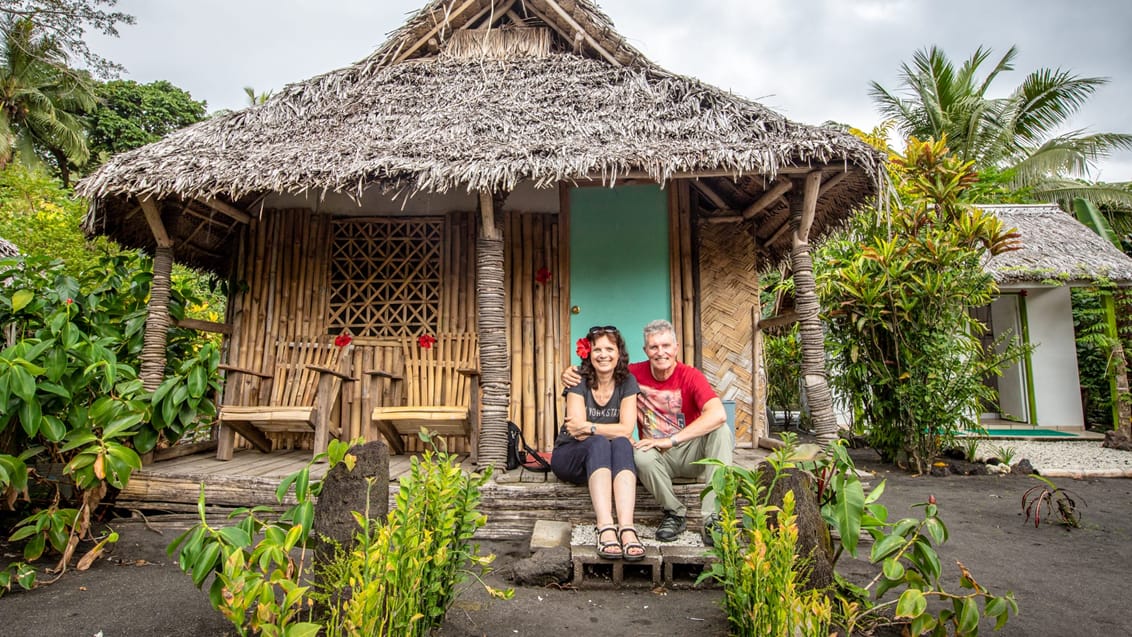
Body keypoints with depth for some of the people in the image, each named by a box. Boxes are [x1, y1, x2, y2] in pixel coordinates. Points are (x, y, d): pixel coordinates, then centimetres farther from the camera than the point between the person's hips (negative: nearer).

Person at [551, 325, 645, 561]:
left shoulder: (627, 382, -1)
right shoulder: (578, 382, -7)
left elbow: (626, 429, -12)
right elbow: (579, 433, -15)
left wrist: (588, 427, -17)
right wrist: (608, 431, -14)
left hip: (610, 460, 2)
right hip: (570, 457, -2)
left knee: (621, 445, -31)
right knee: (599, 443, -34)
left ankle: (626, 527, -48)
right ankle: (605, 528, -49)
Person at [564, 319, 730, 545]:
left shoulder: (690, 376, -13)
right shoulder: (635, 373, -5)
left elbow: (718, 415, -30)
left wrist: (670, 440, -32)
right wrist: (570, 374, -10)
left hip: (690, 453, 0)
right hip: (658, 458, 1)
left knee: (721, 431, -29)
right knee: (641, 455, -34)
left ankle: (712, 517, -27)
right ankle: (675, 513, -9)